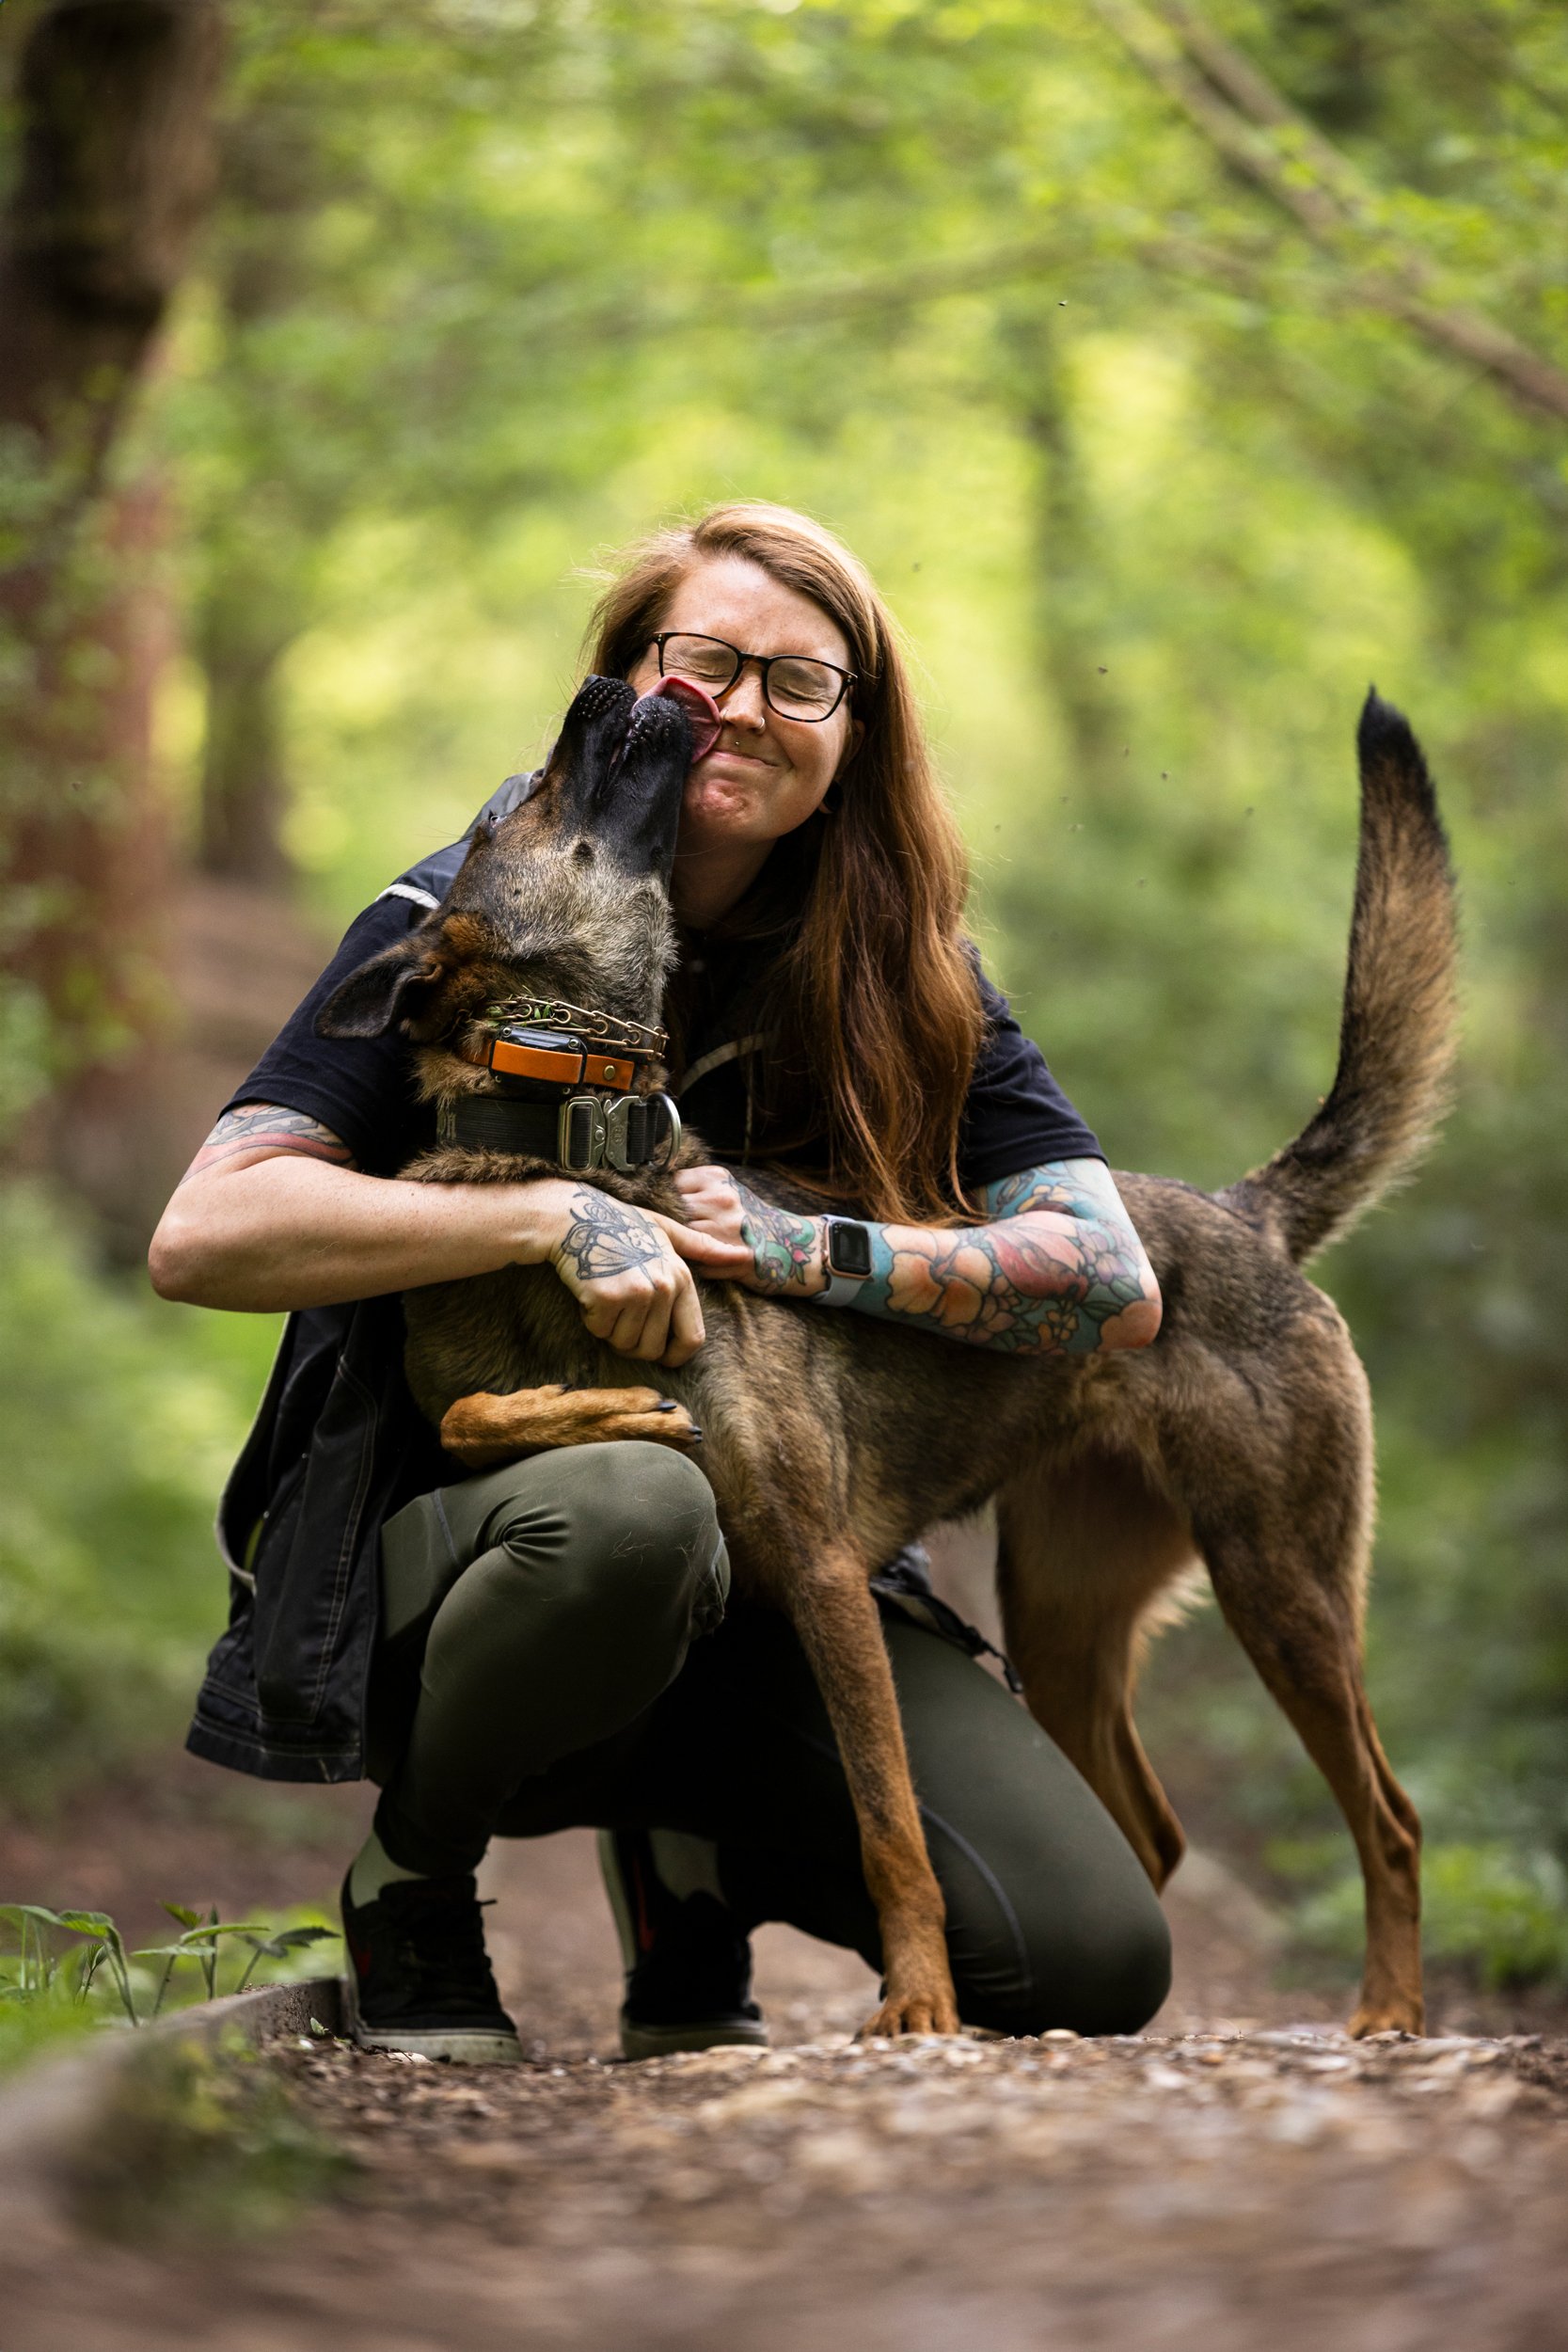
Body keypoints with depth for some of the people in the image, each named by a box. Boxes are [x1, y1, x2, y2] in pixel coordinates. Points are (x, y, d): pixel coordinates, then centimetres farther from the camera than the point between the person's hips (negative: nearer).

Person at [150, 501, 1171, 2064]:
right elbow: (203, 1234, -16)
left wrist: (806, 1252, -19)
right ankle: (410, 1871, -9)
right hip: (454, 1533, -3)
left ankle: (688, 1845, 14)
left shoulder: (903, 976, 4)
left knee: (1093, 1961, -16)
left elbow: (1115, 1286, -6)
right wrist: (553, 1217, -27)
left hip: (781, 1574, 4)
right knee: (631, 1509, -41)